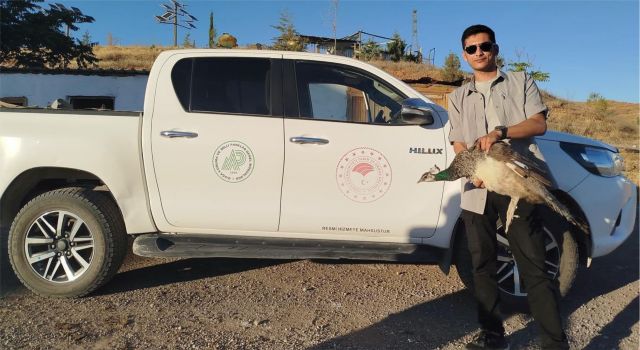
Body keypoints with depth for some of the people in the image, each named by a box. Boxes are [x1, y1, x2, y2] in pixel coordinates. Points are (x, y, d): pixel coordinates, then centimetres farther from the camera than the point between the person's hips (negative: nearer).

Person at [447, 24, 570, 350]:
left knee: (534, 267, -4)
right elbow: (458, 145, 9)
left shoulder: (520, 81, 14)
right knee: (482, 266, 8)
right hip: (478, 189, 3)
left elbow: (539, 124, 1)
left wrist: (499, 132, -17)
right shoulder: (458, 97, 18)